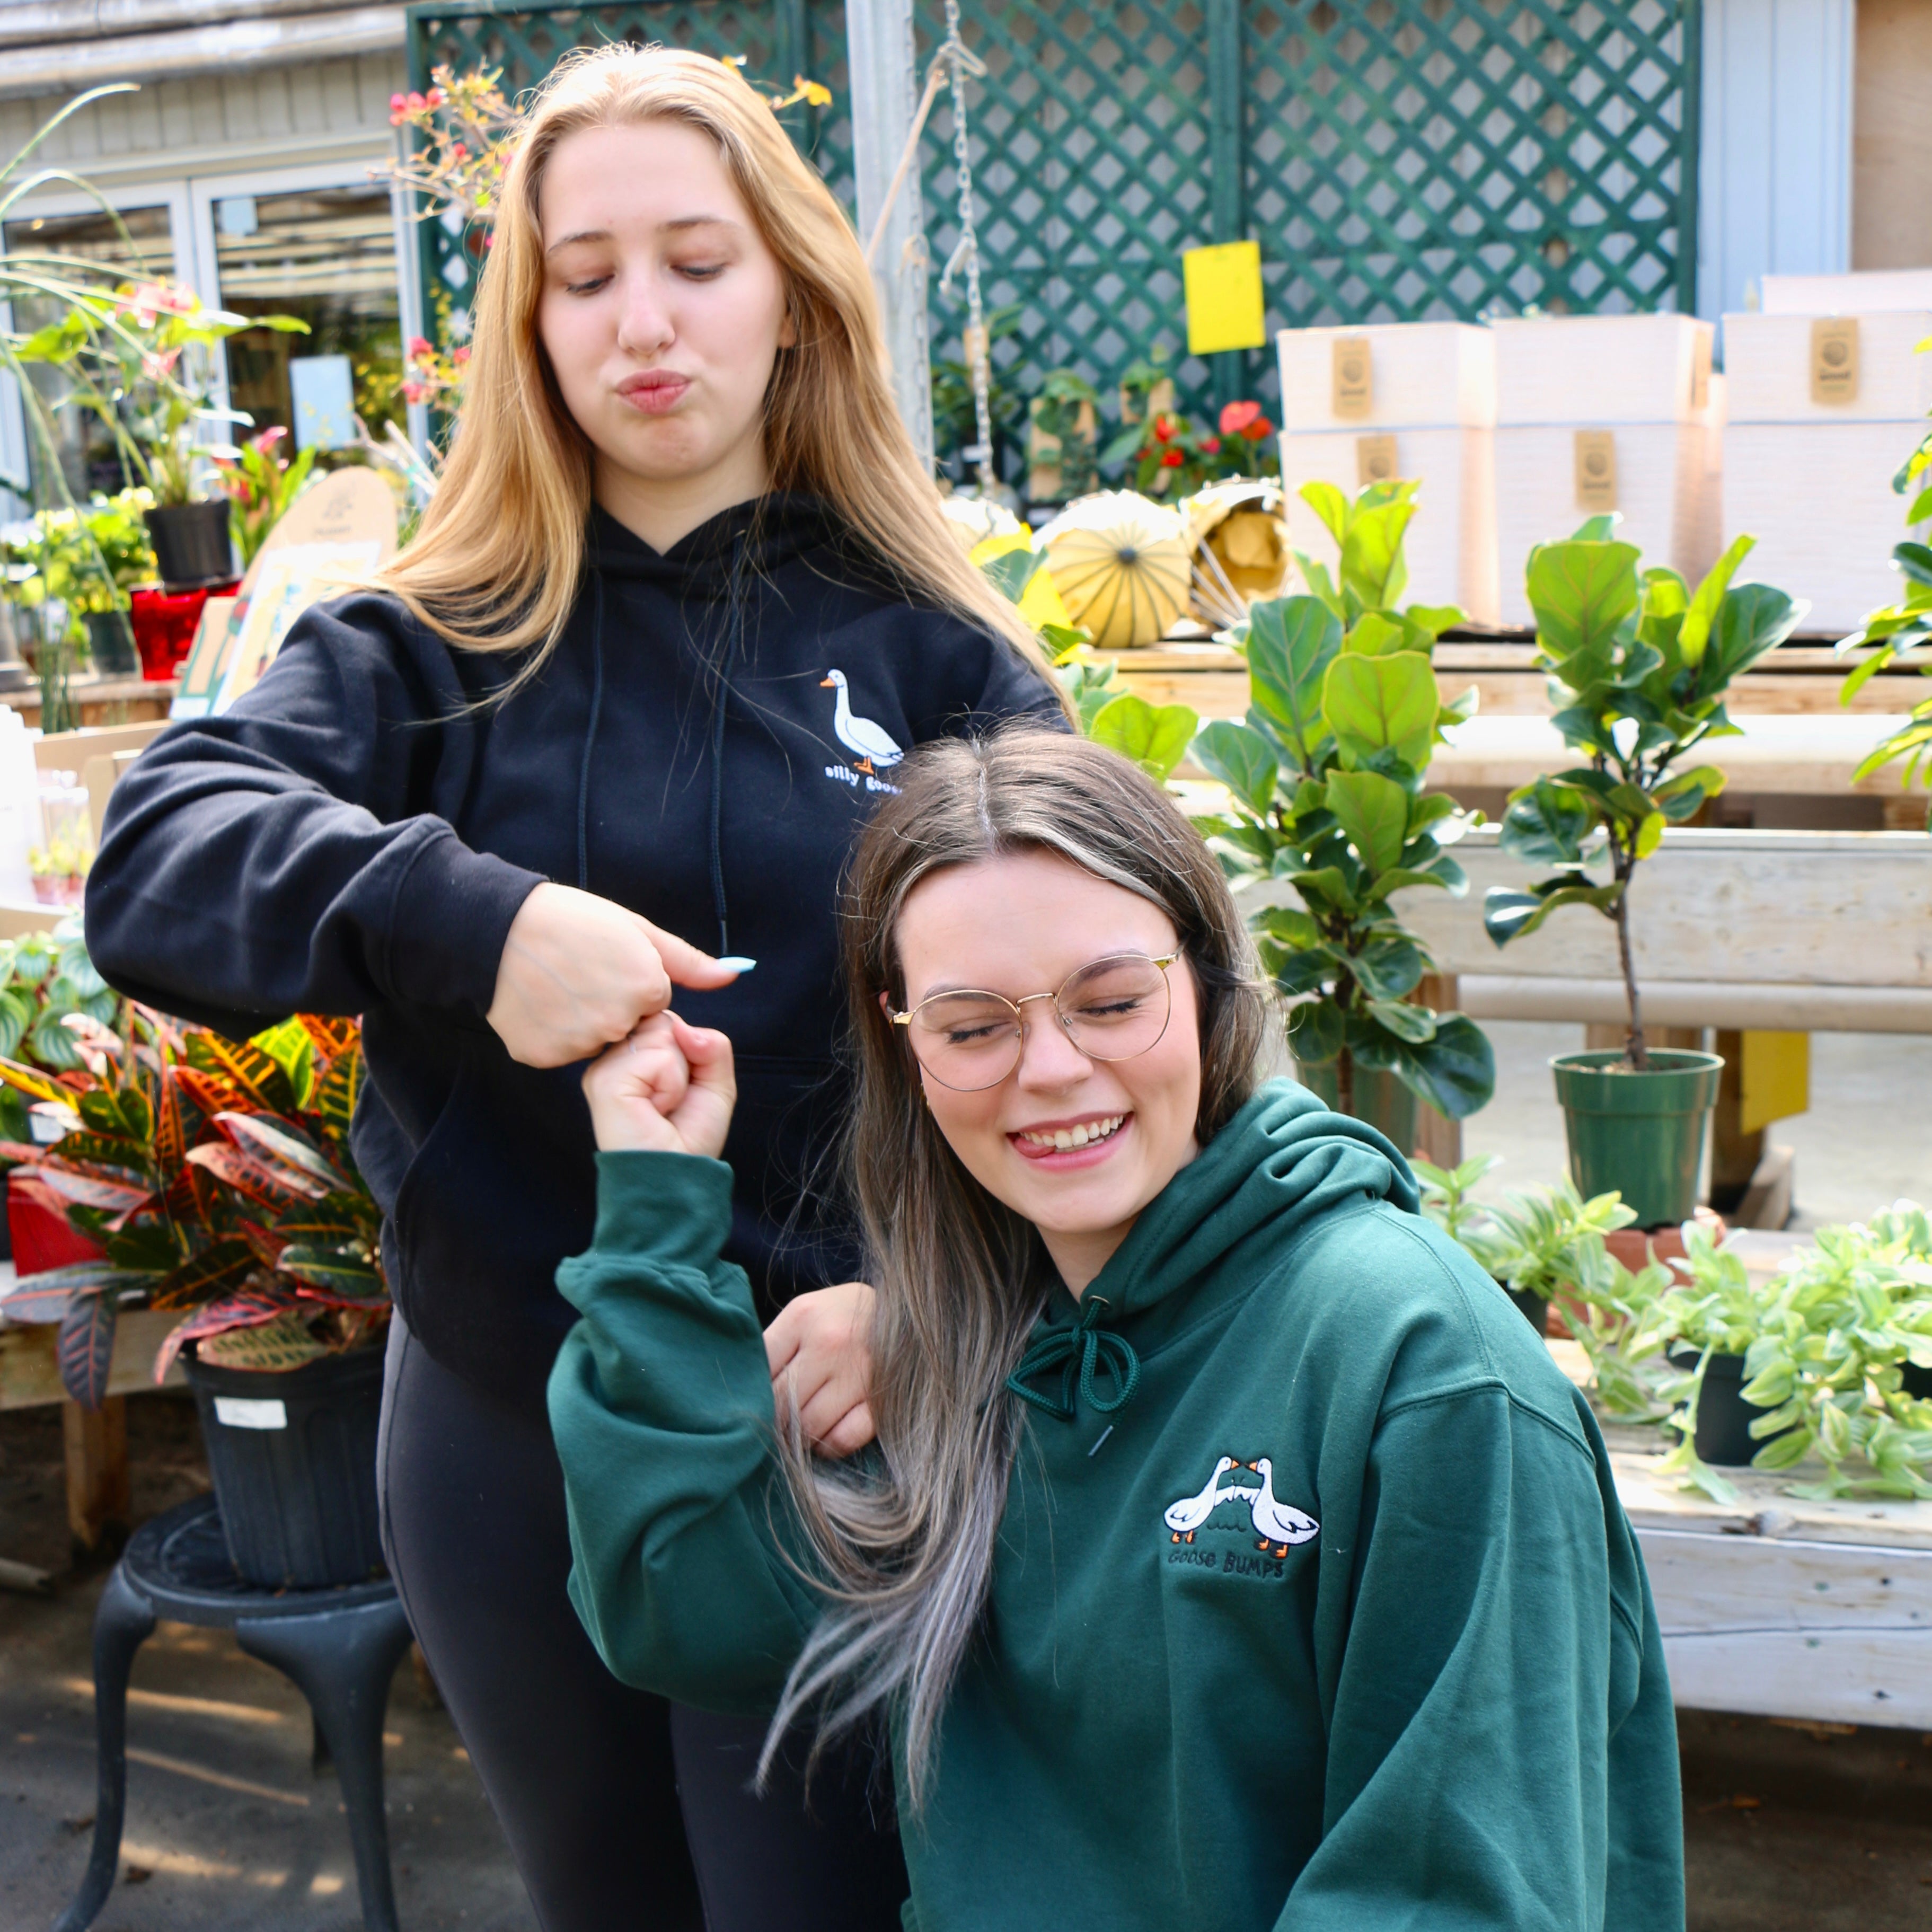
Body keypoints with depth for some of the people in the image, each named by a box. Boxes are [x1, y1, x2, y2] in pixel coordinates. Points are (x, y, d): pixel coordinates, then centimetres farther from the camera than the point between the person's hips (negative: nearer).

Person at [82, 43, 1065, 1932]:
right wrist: (467, 916, -33)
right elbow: (153, 857, -15)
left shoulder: (936, 654, -3)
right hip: (500, 1434, 2)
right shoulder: (438, 643, -1)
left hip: (822, 1434, -2)